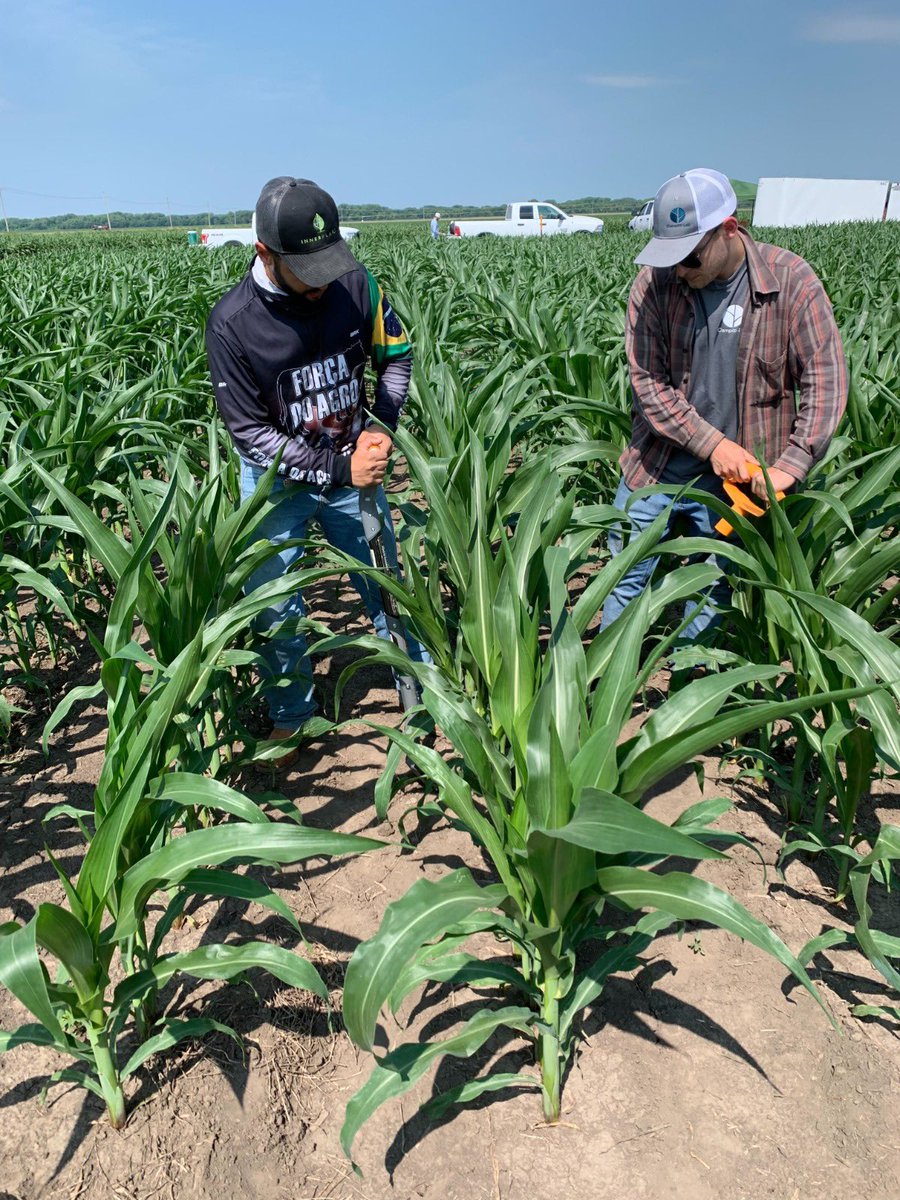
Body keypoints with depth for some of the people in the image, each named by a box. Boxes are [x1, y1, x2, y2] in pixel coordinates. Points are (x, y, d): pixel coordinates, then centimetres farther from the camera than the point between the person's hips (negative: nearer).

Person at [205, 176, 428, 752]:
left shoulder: (356, 284, -12)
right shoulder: (232, 324, -19)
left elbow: (397, 355, 4)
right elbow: (250, 431, -16)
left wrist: (383, 427, -12)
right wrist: (337, 470, -22)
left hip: (353, 467, 2)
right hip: (278, 481, -1)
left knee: (389, 590, 12)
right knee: (277, 611, 8)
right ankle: (292, 716, 31)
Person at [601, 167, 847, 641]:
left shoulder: (791, 281, -11)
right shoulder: (654, 282, -9)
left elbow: (826, 380, -11)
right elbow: (647, 383, -10)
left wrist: (789, 466, -23)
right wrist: (712, 443, -19)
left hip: (736, 478, -1)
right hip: (655, 466, 1)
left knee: (711, 596, 12)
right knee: (624, 583, 12)